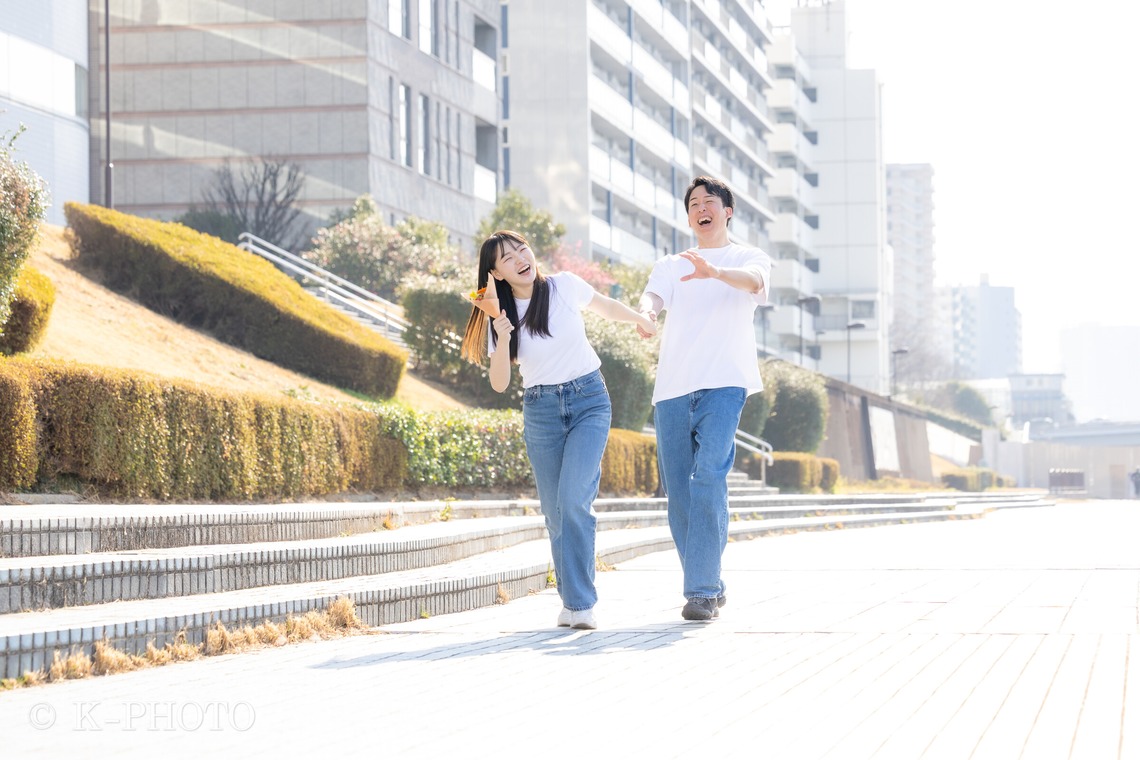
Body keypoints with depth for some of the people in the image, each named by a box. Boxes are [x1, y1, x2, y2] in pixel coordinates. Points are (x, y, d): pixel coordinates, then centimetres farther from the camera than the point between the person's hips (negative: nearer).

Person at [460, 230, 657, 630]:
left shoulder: (565, 286, -5)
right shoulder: (502, 315, -2)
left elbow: (605, 305, 14)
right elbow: (499, 383, -7)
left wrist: (640, 319, 20)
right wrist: (503, 338, -20)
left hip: (589, 401, -3)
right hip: (541, 412, 3)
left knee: (573, 499, -19)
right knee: (556, 513, 3)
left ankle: (580, 603, -19)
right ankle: (572, 600, 15)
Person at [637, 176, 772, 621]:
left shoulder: (748, 258, 13)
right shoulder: (670, 266, 23)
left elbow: (753, 281, -12)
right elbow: (653, 297, 1)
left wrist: (715, 272, -34)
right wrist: (645, 312, -25)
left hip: (724, 383, -4)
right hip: (672, 386, 4)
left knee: (709, 479, -19)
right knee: (677, 490, 2)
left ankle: (702, 589, -21)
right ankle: (710, 586, 14)